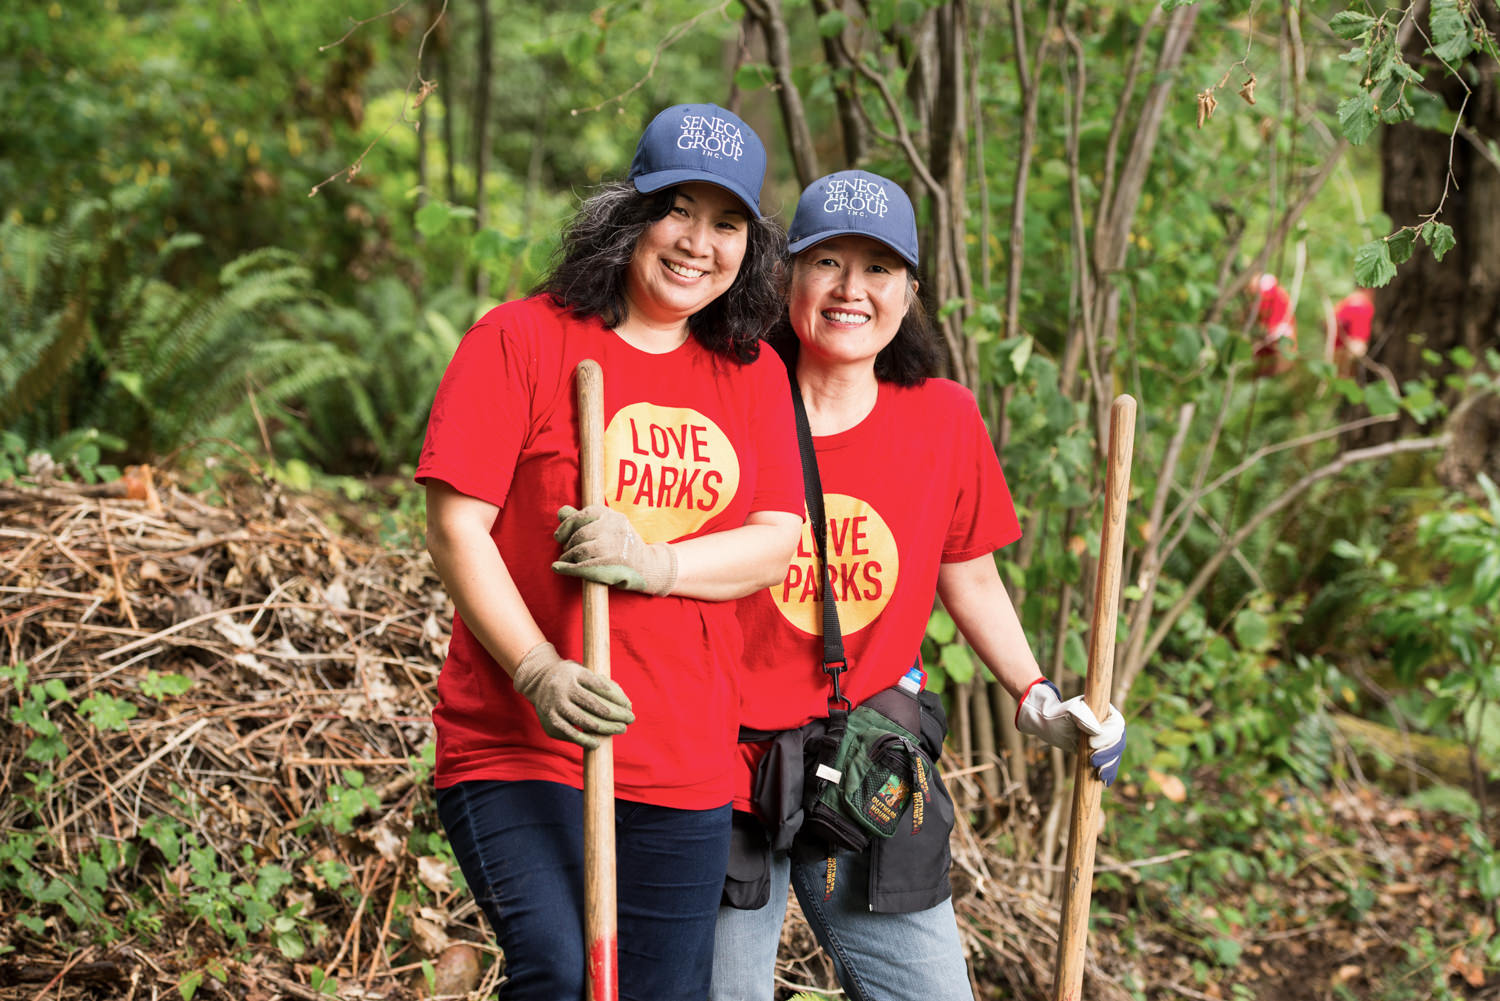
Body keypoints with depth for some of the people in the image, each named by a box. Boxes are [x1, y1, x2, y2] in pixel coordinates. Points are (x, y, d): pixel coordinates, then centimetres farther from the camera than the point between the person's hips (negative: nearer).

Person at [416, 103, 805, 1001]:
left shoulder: (753, 374, 12)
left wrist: (655, 565, -16)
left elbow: (775, 543, 4)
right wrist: (538, 671, -20)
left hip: (688, 761, 5)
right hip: (519, 747, -4)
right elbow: (456, 528, -7)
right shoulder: (522, 339, -2)